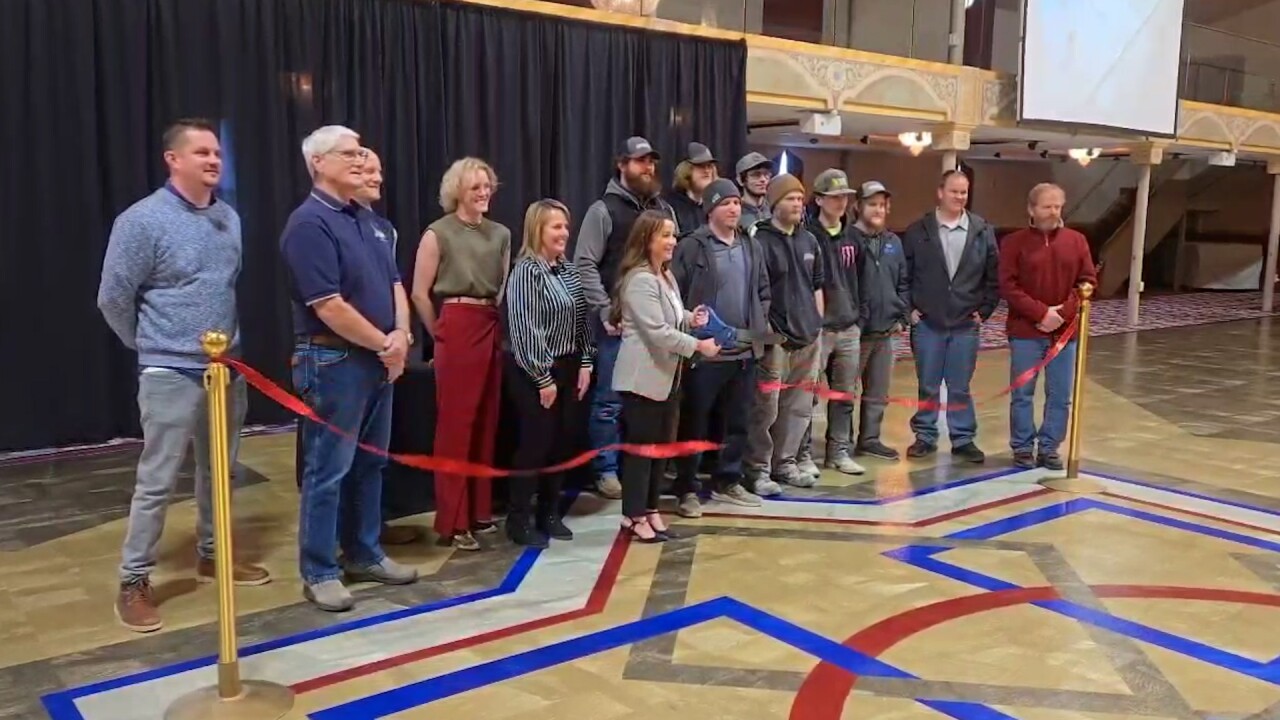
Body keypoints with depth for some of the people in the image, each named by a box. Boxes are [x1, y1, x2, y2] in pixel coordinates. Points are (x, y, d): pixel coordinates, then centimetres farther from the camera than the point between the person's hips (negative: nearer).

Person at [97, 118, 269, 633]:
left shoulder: (229, 218, 6)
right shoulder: (142, 220, -12)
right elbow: (113, 298, -7)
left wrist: (228, 341, 15)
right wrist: (150, 346, 4)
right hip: (171, 374, -6)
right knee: (157, 482, -1)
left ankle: (210, 555, 33)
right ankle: (134, 581, 10)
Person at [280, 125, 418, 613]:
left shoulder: (364, 219, 14)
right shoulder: (310, 223, -14)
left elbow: (394, 282, 13)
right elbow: (328, 305, -21)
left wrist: (401, 336, -5)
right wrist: (384, 344, -12)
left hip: (379, 360, 9)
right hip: (334, 361, -9)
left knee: (371, 463, 16)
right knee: (328, 470, 0)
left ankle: (364, 554, 29)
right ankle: (319, 572, 11)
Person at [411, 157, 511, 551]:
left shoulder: (501, 234, 12)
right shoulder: (438, 233, -3)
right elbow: (420, 293, -3)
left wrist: (499, 326, 10)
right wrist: (440, 333, 1)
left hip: (493, 329, 6)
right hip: (457, 329, -5)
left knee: (486, 424, 9)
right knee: (455, 424, -3)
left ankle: (480, 511, 20)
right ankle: (451, 521, 4)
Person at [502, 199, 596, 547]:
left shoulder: (569, 271, 10)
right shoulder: (526, 271, -12)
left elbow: (581, 321, 14)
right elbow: (524, 329, -17)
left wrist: (585, 364, 6)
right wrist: (543, 378, -16)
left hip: (567, 368, 7)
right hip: (534, 372, -7)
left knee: (563, 441, 10)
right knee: (535, 442, -4)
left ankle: (549, 513, 23)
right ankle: (519, 519, 9)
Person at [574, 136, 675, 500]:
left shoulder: (664, 209, 13)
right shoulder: (604, 210, -3)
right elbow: (584, 265, -8)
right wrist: (606, 311, -13)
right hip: (617, 321, -5)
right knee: (610, 401, 2)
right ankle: (607, 471, 12)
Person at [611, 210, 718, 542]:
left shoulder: (666, 276, 14)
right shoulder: (640, 279, -18)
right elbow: (657, 332, -24)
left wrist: (690, 318, 5)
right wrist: (698, 345, -21)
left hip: (668, 374, 10)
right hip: (643, 376, -9)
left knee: (662, 444, 13)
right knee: (641, 446, -1)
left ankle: (650, 508, 25)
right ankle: (635, 515, 9)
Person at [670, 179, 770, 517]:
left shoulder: (752, 247, 12)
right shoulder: (692, 247, -9)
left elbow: (763, 290, 20)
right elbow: (674, 293, -11)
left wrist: (760, 323, 8)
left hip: (745, 350, 6)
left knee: (737, 421, 14)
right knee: (694, 422, 2)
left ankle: (727, 482, 28)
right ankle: (687, 489, 11)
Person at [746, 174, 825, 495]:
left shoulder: (809, 241, 14)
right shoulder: (760, 241, -8)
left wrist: (818, 324, 15)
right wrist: (768, 331, -12)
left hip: (808, 336, 7)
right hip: (775, 338, -7)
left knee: (799, 406, 11)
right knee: (766, 406, -6)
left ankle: (785, 463, 23)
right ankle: (759, 469, 4)